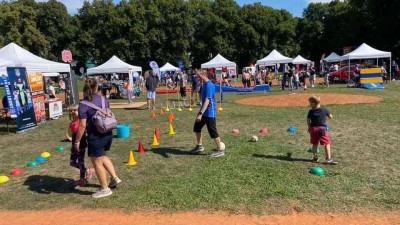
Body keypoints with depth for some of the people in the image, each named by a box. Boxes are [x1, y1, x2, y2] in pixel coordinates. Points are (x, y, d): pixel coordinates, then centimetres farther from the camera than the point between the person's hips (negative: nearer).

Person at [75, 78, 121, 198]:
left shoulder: (83, 105, -14)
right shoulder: (103, 99, 3)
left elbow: (82, 125, -16)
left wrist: (77, 141, -7)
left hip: (96, 137, -7)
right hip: (108, 134, 7)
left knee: (97, 162, 9)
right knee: (102, 156, 29)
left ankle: (105, 189, 21)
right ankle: (114, 177, 29)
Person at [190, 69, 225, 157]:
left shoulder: (209, 85, -21)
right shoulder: (204, 84, 9)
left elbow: (207, 101, -29)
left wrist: (200, 113, -33)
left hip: (210, 112, -10)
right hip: (204, 111, 10)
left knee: (212, 131, -3)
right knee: (197, 127, 17)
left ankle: (220, 150, 11)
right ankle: (200, 146, 31)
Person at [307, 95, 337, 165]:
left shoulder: (311, 111, -3)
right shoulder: (324, 109, -3)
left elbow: (308, 121, -1)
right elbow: (331, 117, 7)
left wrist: (309, 128, 13)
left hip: (313, 128, 2)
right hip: (322, 128, -2)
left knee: (315, 144, 15)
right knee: (327, 143, 3)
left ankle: (315, 158, 21)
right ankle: (328, 159, -2)